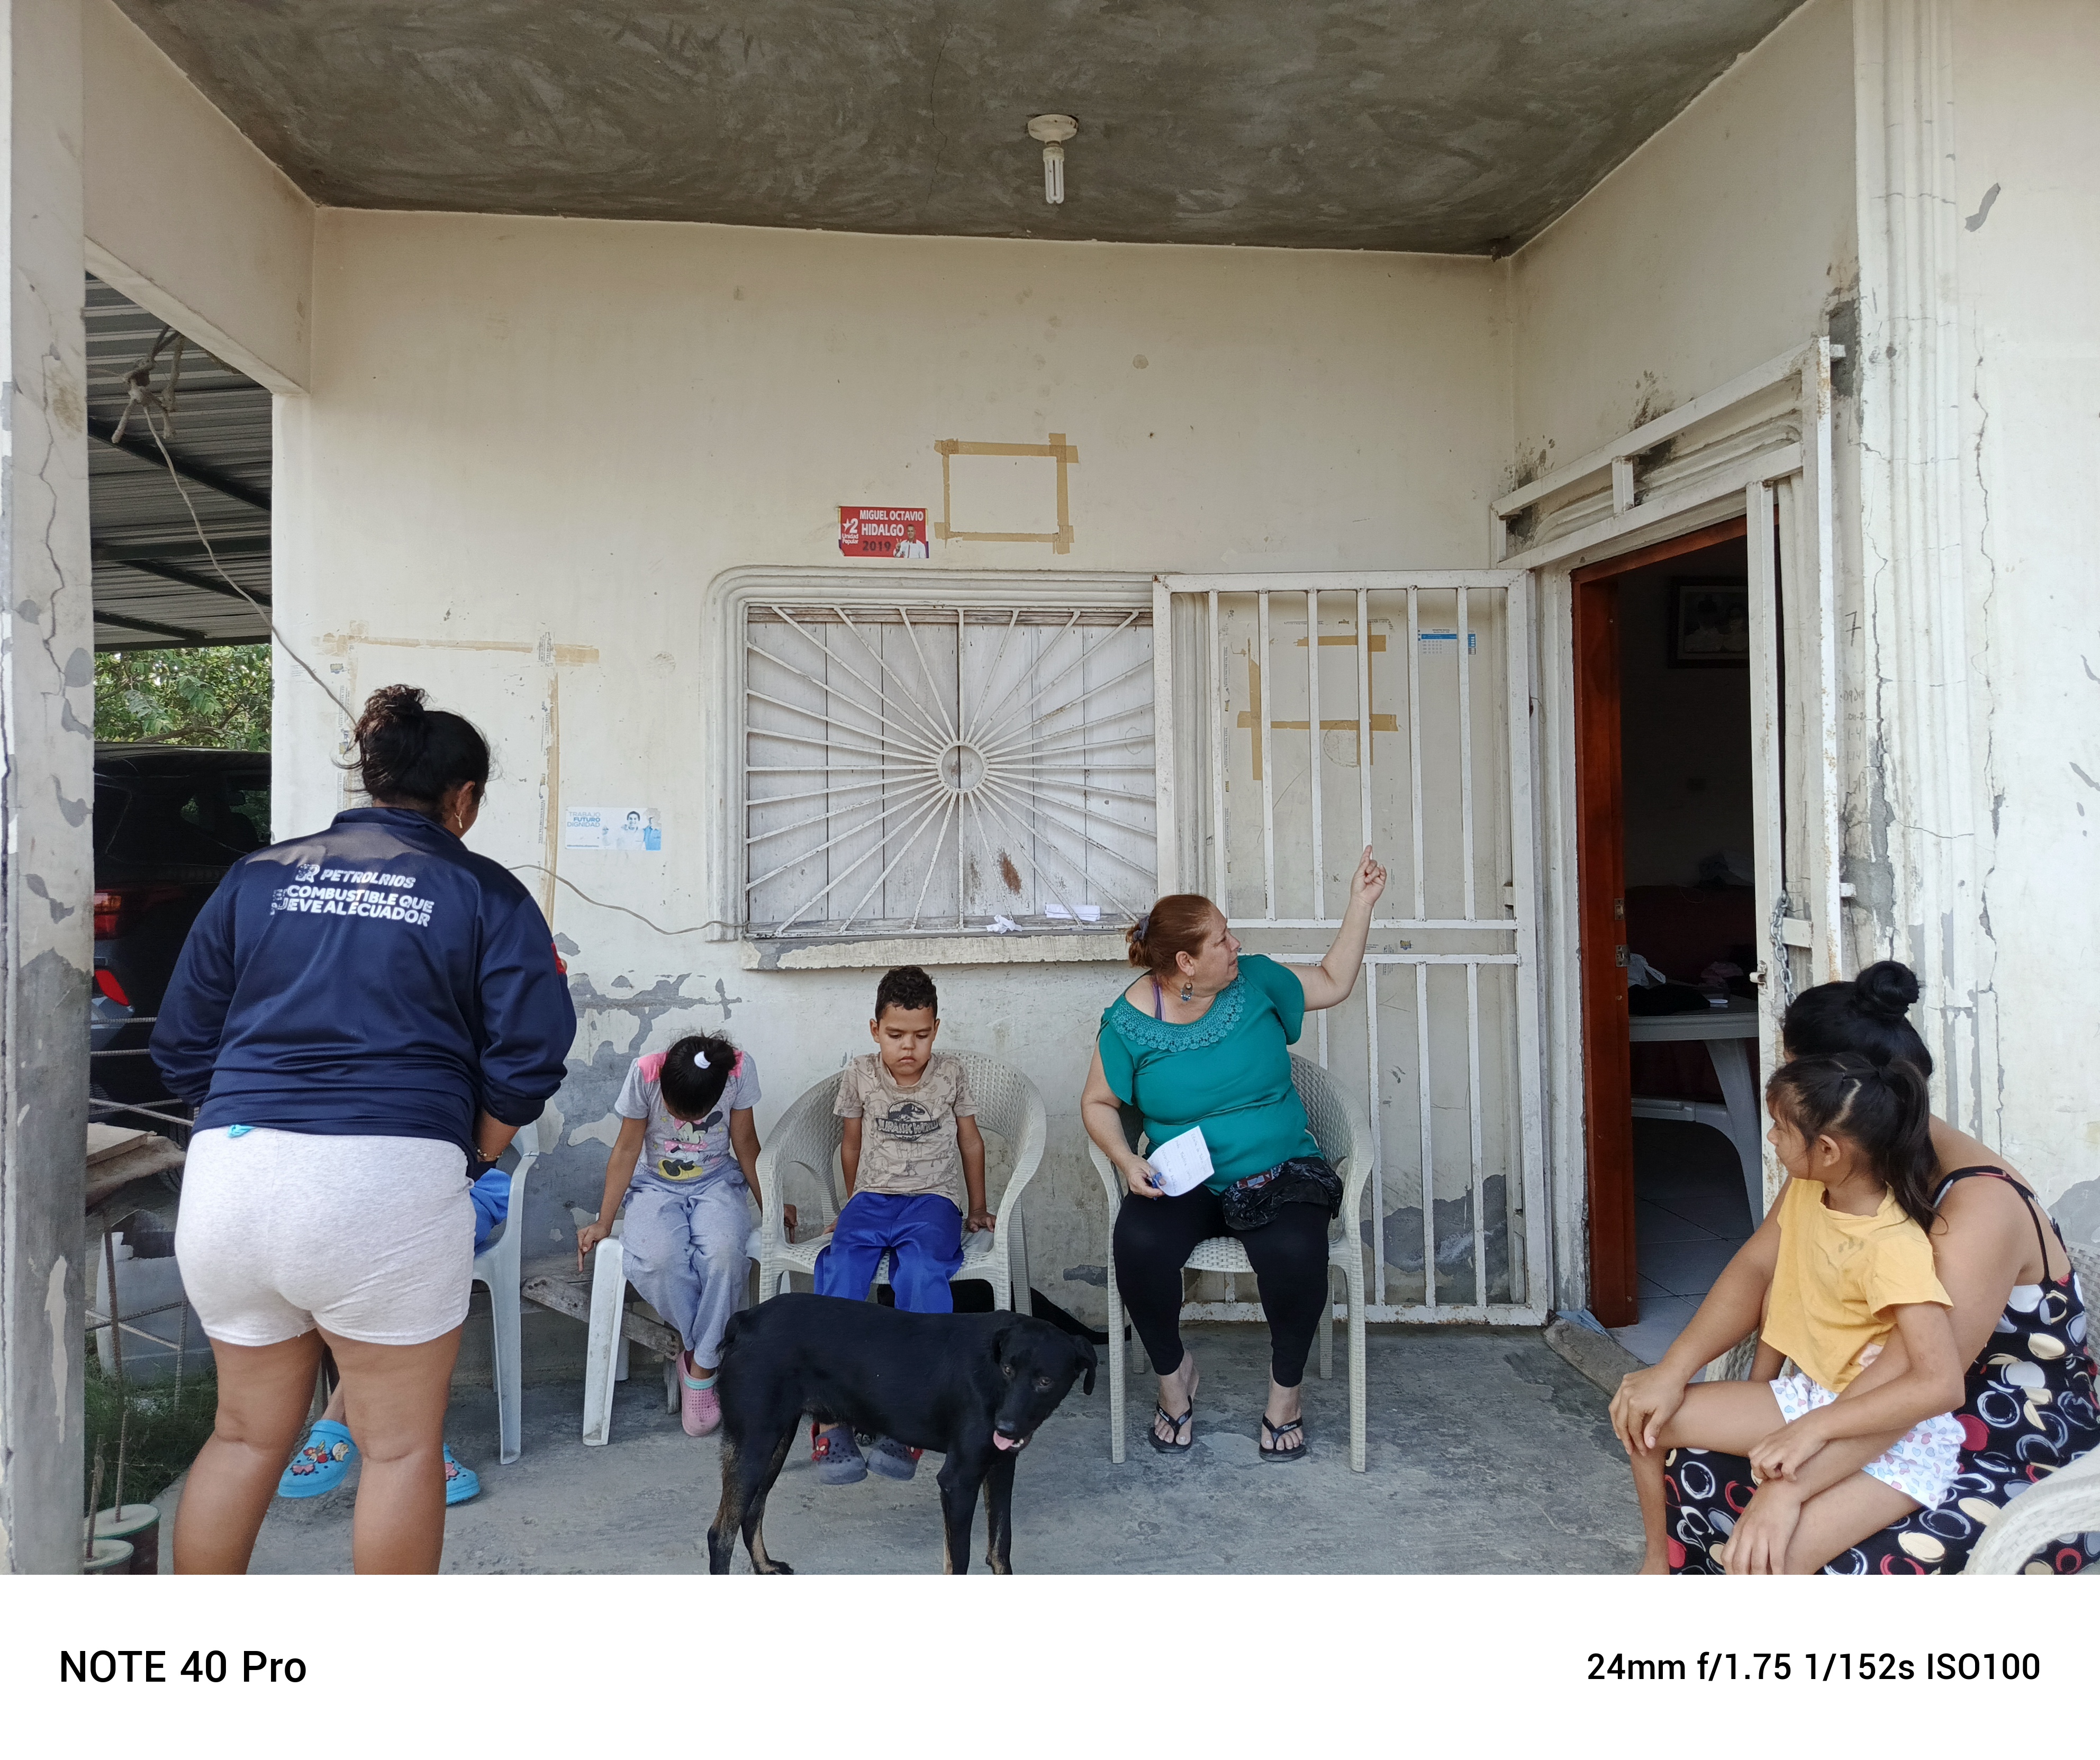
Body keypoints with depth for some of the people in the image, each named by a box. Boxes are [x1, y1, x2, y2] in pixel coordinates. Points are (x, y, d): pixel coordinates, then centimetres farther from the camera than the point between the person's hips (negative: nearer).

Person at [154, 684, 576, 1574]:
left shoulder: (258, 876, 13)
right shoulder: (484, 892, 3)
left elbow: (184, 1046, 13)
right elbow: (528, 1058, -4)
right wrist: (470, 1157, 10)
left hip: (230, 1173, 5)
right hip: (389, 1180, -4)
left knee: (247, 1433, 21)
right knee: (402, 1445, 10)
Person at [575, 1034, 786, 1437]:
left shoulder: (739, 1070, -19)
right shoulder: (645, 1072, -20)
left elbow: (745, 1143, -3)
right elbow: (627, 1150, -8)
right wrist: (604, 1222, -9)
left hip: (717, 1183, 0)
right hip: (657, 1187, 0)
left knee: (724, 1252, -33)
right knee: (658, 1259, -33)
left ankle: (701, 1369, -16)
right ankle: (695, 1347, -7)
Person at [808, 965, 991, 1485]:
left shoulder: (951, 1074, 5)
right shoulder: (860, 1075, 7)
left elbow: (970, 1140, 16)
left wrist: (977, 1208, 21)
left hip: (933, 1199, -1)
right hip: (873, 1198, 2)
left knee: (921, 1272, -34)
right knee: (840, 1269, -30)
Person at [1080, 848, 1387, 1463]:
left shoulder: (1254, 980, 1)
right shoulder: (1130, 1021, -6)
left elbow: (1333, 984, 15)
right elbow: (1098, 1103, 3)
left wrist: (1361, 903, 10)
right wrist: (1127, 1160, -15)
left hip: (1281, 1174, 1)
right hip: (1182, 1183, -1)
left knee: (1295, 1253, -31)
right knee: (1139, 1244, -32)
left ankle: (1285, 1386, 1)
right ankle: (1174, 1371, 1)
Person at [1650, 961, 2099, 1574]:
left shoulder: (1982, 1206, -25)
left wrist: (1790, 1488, -39)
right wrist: (1670, 1372, -10)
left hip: (2026, 1472, -8)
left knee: (1800, 1544, -32)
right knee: (1700, 1476, -9)